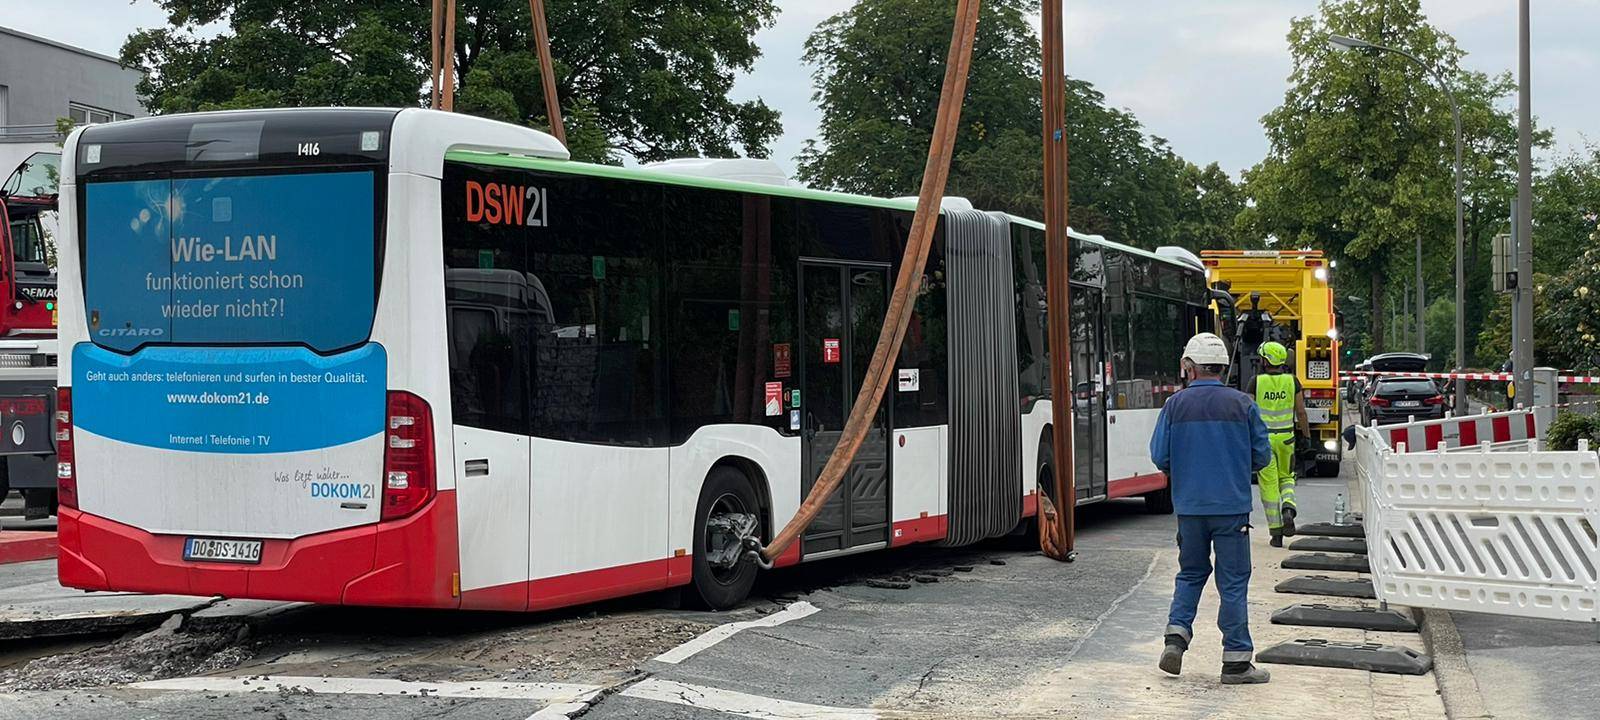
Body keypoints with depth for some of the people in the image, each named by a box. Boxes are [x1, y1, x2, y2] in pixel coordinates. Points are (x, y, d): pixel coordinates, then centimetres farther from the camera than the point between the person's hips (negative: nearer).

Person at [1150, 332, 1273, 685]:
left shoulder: (1175, 405, -2)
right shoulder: (1242, 405, -3)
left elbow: (1159, 456, -2)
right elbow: (1262, 455, 0)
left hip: (1188, 506, 2)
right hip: (1231, 506, -2)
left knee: (1190, 573, 19)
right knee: (1233, 581, 3)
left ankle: (1176, 635, 4)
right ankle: (1236, 661, 4)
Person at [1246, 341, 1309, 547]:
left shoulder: (1256, 382, -6)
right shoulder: (1292, 381, -1)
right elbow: (1301, 412, 1)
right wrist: (1306, 436, 13)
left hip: (1263, 437, -2)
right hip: (1286, 437, 2)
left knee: (1269, 484, 4)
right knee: (1286, 478, 20)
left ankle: (1276, 532, 4)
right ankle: (1288, 509, -10)